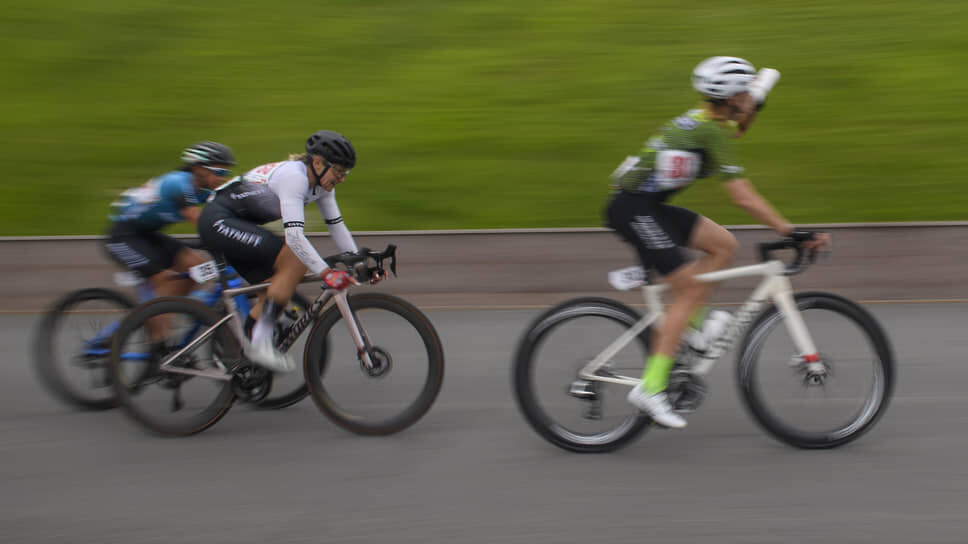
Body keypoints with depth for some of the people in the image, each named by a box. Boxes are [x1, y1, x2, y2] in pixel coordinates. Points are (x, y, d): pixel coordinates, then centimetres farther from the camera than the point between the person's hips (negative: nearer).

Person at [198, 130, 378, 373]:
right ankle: (260, 343, -19)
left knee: (278, 288, 5)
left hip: (237, 225, 10)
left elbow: (337, 225, 8)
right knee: (296, 260, -21)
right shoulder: (293, 177, -26)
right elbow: (294, 234, -35)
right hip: (219, 221, -10)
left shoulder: (321, 183, 2)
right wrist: (326, 273, -39)